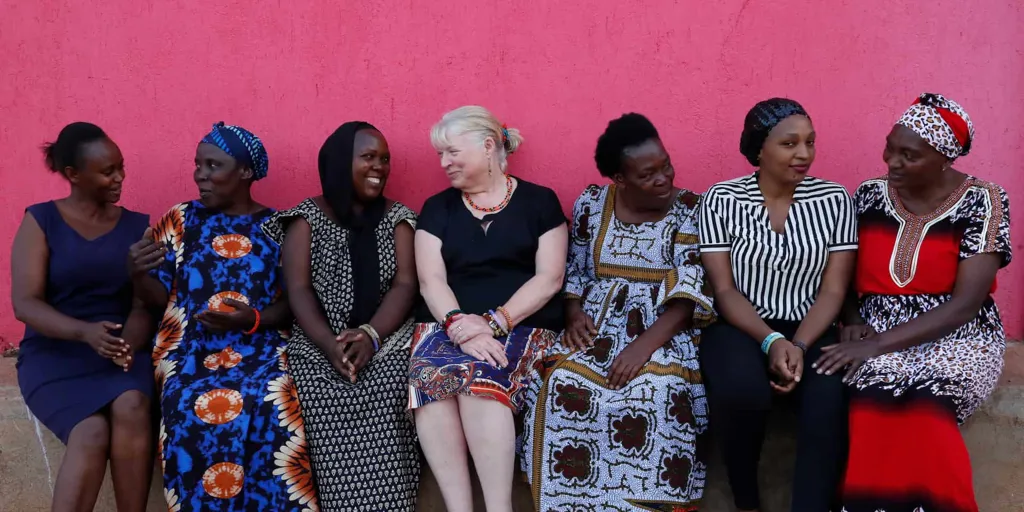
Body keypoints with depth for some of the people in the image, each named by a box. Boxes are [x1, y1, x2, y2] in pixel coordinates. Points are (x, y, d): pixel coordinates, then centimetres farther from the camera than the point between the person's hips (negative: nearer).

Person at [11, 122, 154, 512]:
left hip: (121, 348, 2)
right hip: (54, 352, -2)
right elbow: (25, 304, -9)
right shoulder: (40, 221, 0)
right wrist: (85, 332, -26)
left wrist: (130, 343, -22)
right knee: (92, 432, -30)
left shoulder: (138, 226, 8)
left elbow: (145, 302, 0)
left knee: (132, 407, -32)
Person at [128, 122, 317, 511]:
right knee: (192, 410, -29)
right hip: (191, 349, 1)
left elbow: (293, 302, 2)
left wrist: (254, 319, -16)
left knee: (270, 407, -31)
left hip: (261, 347, -1)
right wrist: (138, 274, -13)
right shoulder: (180, 220, 10)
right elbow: (158, 297, 8)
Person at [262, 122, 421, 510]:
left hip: (386, 344, 1)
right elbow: (298, 291, -2)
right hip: (318, 348, -1)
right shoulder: (306, 217, 7)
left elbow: (405, 285, 1)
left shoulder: (397, 217, 12)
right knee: (334, 438, -23)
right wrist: (329, 345, -19)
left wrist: (371, 335, -17)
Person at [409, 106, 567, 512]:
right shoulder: (437, 208, 13)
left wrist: (494, 322, -15)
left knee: (480, 377, -35)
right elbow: (431, 281, 2)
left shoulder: (539, 202, 7)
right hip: (448, 322, 2)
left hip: (522, 324, -2)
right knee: (429, 378, -32)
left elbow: (550, 278, -2)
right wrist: (460, 327, -17)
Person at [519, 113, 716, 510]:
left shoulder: (691, 211, -3)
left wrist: (644, 345, -25)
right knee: (563, 385, -29)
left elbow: (691, 291, -11)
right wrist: (574, 314, -8)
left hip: (665, 330, -2)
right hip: (599, 325, 2)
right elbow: (574, 270, 15)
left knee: (657, 394, -35)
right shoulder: (591, 203, 6)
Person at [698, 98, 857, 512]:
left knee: (831, 400, -32)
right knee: (742, 393, -34)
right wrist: (771, 341, -21)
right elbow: (725, 291, -6)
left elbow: (832, 291, -2)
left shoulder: (834, 200, 0)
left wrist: (798, 346, -18)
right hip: (740, 327, -1)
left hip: (810, 330, 2)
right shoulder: (721, 200, -4)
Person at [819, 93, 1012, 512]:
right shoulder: (869, 195, 4)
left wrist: (878, 344, -22)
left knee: (923, 404, -36)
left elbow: (965, 305, -14)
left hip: (954, 337, -2)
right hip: (874, 333, 2)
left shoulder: (982, 202, -7)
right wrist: (853, 323, -11)